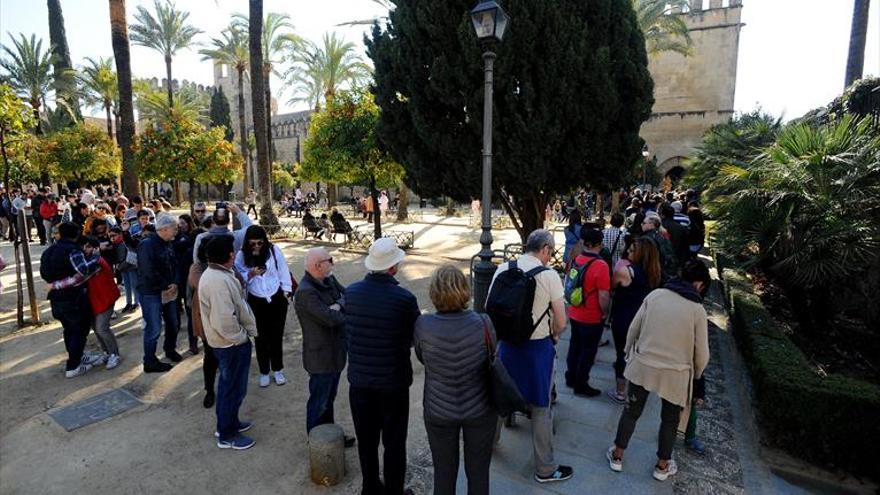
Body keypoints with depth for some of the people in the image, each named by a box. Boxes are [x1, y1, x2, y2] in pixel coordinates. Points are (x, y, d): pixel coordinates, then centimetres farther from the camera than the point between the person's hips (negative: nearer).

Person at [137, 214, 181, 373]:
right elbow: (149, 272, -24)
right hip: (151, 293, -8)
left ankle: (170, 349, 40)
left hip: (168, 291, 8)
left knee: (174, 323, 17)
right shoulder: (147, 244, -18)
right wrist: (166, 286, -15)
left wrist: (174, 283, -9)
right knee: (153, 329, -2)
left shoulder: (168, 244, 9)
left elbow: (174, 265, 9)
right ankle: (150, 362, 13)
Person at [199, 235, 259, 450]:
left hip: (227, 341, 10)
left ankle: (228, 423, 41)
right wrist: (241, 337, -17)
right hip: (232, 343, -10)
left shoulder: (214, 273, 5)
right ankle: (227, 435, 22)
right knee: (234, 388, 6)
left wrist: (244, 332, 15)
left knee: (228, 384, 24)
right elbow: (225, 320, -32)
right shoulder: (219, 281, -29)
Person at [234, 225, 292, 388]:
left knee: (276, 336, 12)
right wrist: (250, 274, -25)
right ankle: (264, 372, 29)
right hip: (256, 302, 0)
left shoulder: (274, 250, -10)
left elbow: (283, 271, -1)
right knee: (260, 338, 11)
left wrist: (286, 291, 0)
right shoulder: (242, 255, -9)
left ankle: (277, 370, 30)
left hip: (277, 299, 0)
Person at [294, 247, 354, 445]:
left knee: (329, 397, 24)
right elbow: (330, 318, -31)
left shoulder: (329, 280, 1)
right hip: (321, 356, -9)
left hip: (336, 351, 9)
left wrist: (339, 306, -21)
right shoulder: (306, 292, -26)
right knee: (319, 401, 11)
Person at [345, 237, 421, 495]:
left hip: (359, 379, 4)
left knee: (366, 439, 21)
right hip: (393, 380, -4)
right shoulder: (404, 298, -23)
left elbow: (349, 331, 1)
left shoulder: (350, 292, -9)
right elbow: (417, 338, -9)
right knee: (394, 442, 15)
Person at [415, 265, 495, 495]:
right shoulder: (483, 324, -22)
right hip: (480, 411, 0)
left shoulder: (422, 325, -22)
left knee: (444, 474, 21)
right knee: (478, 473, 21)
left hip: (439, 413, 0)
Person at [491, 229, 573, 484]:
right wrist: (553, 336, 9)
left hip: (507, 342, 4)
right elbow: (560, 322, -12)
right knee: (541, 408, 11)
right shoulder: (549, 275, -16)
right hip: (538, 347, -4)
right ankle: (545, 469, 26)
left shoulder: (503, 269, -5)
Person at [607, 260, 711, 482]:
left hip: (642, 366, 2)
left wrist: (629, 354, 16)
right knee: (670, 419, 22)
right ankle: (662, 466, 38)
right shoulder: (697, 310, -10)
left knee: (631, 411, 19)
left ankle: (617, 456, 33)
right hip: (675, 373, -1)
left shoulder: (655, 295, -5)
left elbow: (633, 328, 0)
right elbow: (701, 353, -5)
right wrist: (696, 374, 16)